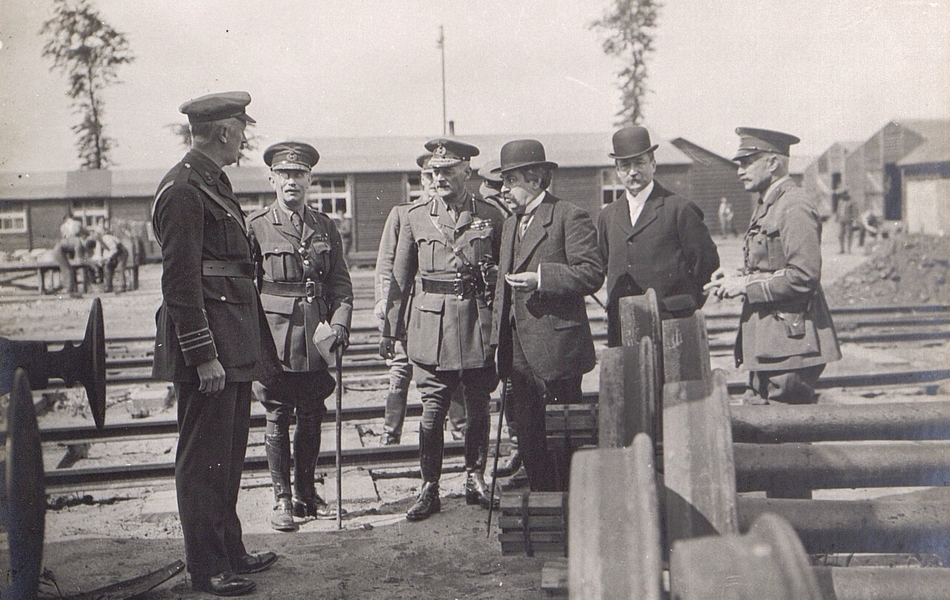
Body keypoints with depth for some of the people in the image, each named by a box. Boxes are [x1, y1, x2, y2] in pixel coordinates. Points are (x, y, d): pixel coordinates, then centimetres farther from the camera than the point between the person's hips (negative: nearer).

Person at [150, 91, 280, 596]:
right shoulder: (183, 190, -15)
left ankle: (230, 551, 29)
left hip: (235, 347, 10)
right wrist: (203, 356, -21)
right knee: (204, 458, 0)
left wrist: (257, 347, 21)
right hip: (209, 347, -10)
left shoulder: (214, 183, 16)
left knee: (230, 454, 17)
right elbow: (181, 281, -19)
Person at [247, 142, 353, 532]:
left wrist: (339, 323, -4)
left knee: (311, 417, 10)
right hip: (276, 335, -3)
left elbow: (340, 281, 10)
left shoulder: (325, 226, 9)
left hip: (316, 337, 3)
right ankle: (282, 499, 14)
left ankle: (306, 493, 24)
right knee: (278, 419, 3)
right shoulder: (255, 226, -1)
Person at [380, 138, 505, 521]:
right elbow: (400, 278, 9)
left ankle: (475, 480, 23)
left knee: (478, 407, 8)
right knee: (432, 410, 0)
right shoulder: (415, 217, 6)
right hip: (430, 323, 0)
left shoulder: (490, 217, 4)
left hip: (478, 324, 0)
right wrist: (390, 330, 7)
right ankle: (429, 489, 10)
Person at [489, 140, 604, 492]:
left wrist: (541, 278, -22)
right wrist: (498, 342, 16)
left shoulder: (569, 218, -5)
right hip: (517, 354, 8)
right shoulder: (511, 225, 20)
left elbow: (592, 274, -13)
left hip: (555, 351, -8)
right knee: (528, 439, 11)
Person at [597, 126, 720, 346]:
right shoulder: (608, 216, 15)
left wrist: (688, 307, 1)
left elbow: (707, 262, 0)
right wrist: (615, 307, 13)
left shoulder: (680, 209, -1)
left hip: (670, 325, -4)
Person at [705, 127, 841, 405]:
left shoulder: (795, 208, -15)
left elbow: (803, 277, -22)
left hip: (790, 344, -10)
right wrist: (738, 278, 6)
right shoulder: (765, 206, 17)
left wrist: (746, 285, -16)